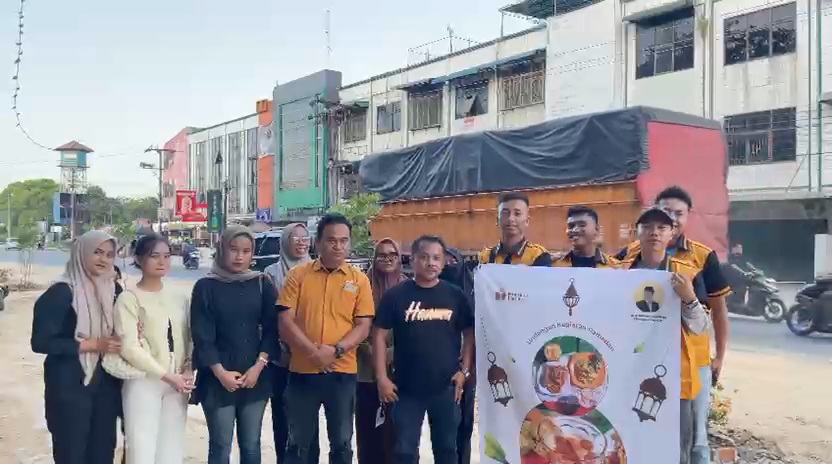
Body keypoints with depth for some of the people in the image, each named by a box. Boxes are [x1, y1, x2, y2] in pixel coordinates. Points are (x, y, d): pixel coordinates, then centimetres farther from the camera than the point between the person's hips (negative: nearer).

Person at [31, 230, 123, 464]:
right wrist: (93, 344, -18)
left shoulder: (113, 290, 6)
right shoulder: (61, 292, -11)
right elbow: (41, 342, -15)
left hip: (106, 384, 5)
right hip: (70, 386, -5)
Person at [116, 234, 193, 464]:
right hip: (143, 383, -5)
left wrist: (188, 372, -7)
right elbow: (129, 347, -12)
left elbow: (189, 341, 12)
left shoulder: (179, 299, 11)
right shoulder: (129, 298, -4)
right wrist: (167, 376, -14)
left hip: (177, 386, 5)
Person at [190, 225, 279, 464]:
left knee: (251, 445, 9)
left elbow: (271, 330, 3)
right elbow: (201, 336, -5)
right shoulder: (206, 287, -2)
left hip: (255, 377, 2)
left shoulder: (262, 285, 4)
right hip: (218, 379, -2)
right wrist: (221, 372, -12)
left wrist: (258, 366, -9)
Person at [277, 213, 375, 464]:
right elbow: (285, 321, -6)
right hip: (302, 371, 0)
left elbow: (363, 326, -2)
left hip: (342, 373, 0)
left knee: (342, 443, 12)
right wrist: (313, 352, -16)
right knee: (298, 443, 12)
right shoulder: (298, 274, 0)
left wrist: (336, 351, -17)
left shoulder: (359, 279, 2)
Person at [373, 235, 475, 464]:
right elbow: (380, 335, -2)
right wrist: (382, 377, -6)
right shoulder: (396, 295, -4)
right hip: (407, 388, -1)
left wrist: (464, 370, -3)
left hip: (446, 386, 1)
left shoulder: (455, 295, 0)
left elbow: (469, 334, 6)